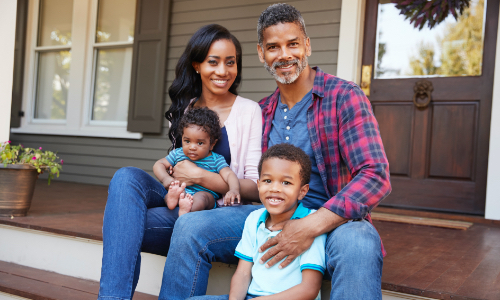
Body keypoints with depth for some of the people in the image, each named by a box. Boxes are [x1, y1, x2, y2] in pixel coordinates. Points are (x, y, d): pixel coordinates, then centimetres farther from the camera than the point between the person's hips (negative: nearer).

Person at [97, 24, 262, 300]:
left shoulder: (249, 111, 0)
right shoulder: (182, 110, 14)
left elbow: (257, 188, -5)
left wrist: (199, 176, -15)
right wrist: (172, 183, -5)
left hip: (232, 213, -4)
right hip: (182, 207, 5)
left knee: (191, 224, -38)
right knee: (128, 177, -22)